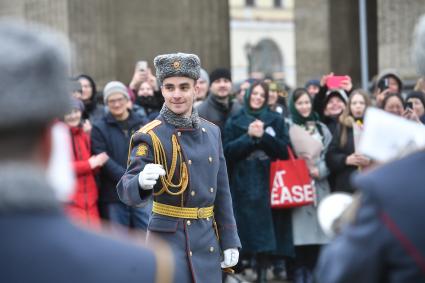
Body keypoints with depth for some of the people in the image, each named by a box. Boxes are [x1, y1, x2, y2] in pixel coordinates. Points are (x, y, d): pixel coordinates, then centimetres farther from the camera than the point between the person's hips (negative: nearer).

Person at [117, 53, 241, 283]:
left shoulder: (211, 132, 9)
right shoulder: (150, 137, -10)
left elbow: (221, 192, 14)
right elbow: (127, 192, -19)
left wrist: (229, 241, 11)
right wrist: (141, 182, -42)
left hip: (206, 239, 6)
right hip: (169, 238, -6)